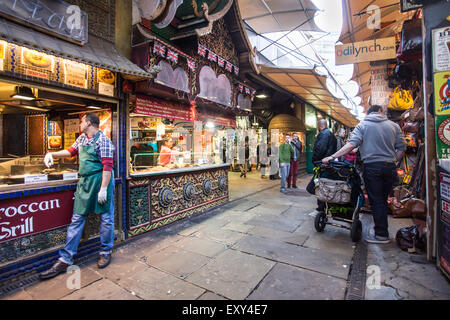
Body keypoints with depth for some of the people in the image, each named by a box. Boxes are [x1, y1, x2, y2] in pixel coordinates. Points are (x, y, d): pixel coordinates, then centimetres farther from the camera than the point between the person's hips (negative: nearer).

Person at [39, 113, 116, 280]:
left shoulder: (103, 140, -13)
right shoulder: (82, 139, 14)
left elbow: (107, 166, -18)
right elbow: (71, 151, 30)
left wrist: (103, 188, -21)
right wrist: (52, 154, 14)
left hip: (100, 181, -8)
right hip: (84, 182, 8)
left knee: (106, 219, 5)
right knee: (77, 219, 9)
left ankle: (105, 252, 23)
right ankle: (65, 260, 18)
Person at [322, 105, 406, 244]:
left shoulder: (363, 125, 0)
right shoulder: (394, 125, 10)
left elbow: (352, 144, -14)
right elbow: (401, 148, 6)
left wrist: (332, 157, -17)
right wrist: (393, 161, 20)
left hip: (372, 167, -3)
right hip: (390, 168, 4)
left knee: (376, 201, 2)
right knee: (383, 200, 13)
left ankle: (381, 234, 6)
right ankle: (383, 231, 22)